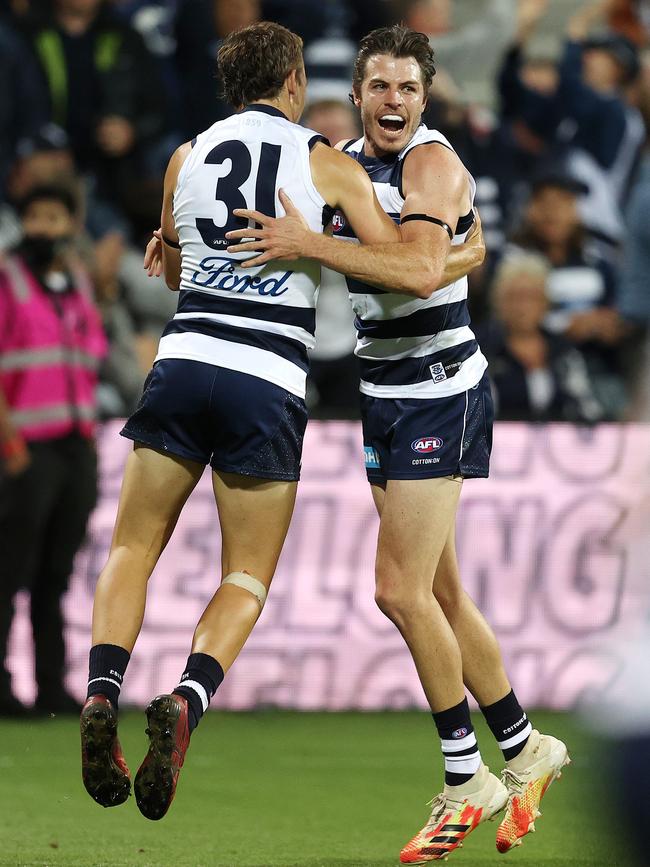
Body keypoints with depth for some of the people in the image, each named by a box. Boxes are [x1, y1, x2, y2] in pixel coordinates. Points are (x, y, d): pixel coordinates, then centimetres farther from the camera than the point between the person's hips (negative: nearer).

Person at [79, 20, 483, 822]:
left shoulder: (188, 156, 12)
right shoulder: (329, 165, 3)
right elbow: (414, 275, 2)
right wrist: (463, 260, 22)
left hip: (182, 363, 2)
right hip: (267, 387, -2)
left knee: (132, 550, 13)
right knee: (247, 577, 8)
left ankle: (101, 695, -12)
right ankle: (186, 704, -19)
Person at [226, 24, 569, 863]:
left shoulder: (433, 162, -15)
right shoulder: (340, 162, 10)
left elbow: (417, 265, -32)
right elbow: (268, 215, 26)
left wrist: (308, 244, -34)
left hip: (441, 395, -8)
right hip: (387, 395, 8)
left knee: (400, 590, -12)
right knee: (439, 595, 11)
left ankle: (466, 780, -3)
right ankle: (524, 748, 23)